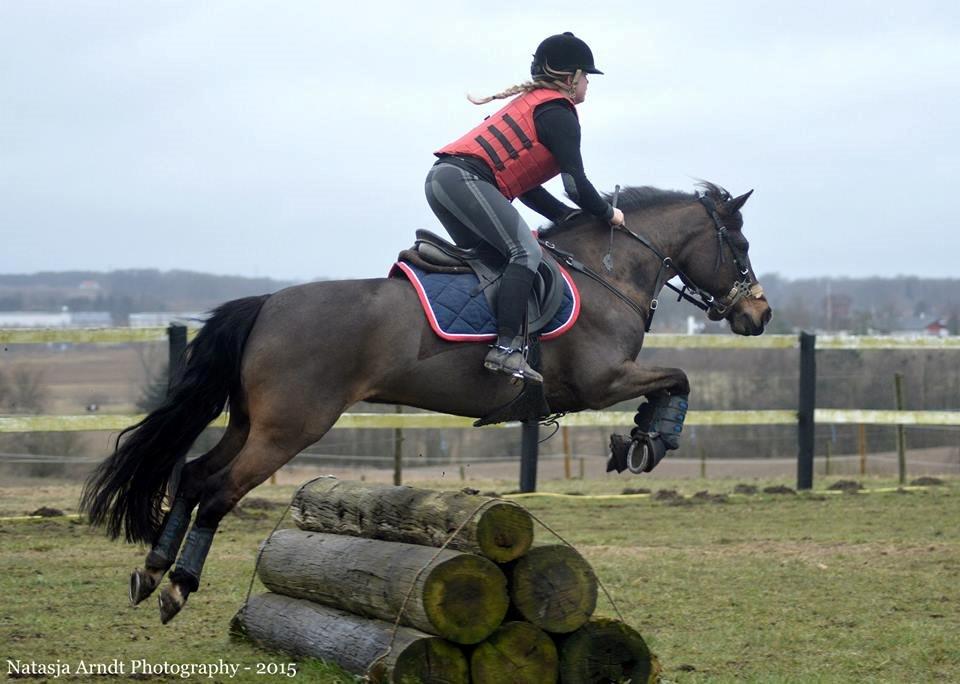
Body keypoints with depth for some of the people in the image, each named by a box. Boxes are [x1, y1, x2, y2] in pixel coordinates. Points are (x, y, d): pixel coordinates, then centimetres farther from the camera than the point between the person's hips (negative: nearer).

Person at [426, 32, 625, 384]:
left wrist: (568, 216, 25)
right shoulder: (559, 111, 0)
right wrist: (607, 213, 12)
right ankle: (507, 348, -28)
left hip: (440, 177, 11)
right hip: (466, 178, -11)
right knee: (526, 252, -17)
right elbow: (576, 184, -5)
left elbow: (523, 183, 30)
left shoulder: (531, 103, 30)